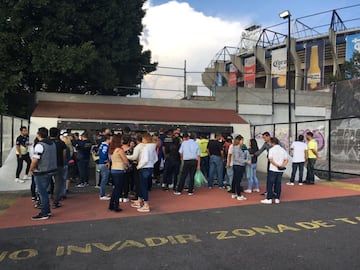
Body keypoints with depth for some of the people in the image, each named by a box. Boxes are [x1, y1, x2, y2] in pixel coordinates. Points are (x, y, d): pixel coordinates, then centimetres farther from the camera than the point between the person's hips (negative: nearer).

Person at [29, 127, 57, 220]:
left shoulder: (40, 145, -19)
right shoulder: (52, 143, 7)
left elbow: (35, 160, -23)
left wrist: (31, 170, -7)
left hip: (41, 173, -8)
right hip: (51, 170, 8)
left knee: (42, 193, 2)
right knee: (44, 191, 20)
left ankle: (44, 214, 10)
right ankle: (47, 210, 27)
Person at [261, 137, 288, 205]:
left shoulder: (272, 149, -7)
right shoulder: (283, 150, 10)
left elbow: (270, 160, -16)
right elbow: (286, 160, 7)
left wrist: (277, 165, -12)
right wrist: (283, 165, -6)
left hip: (273, 169, -5)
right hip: (281, 170, 5)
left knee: (270, 184, 0)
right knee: (278, 184, 10)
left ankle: (269, 199, 0)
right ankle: (277, 199, 13)